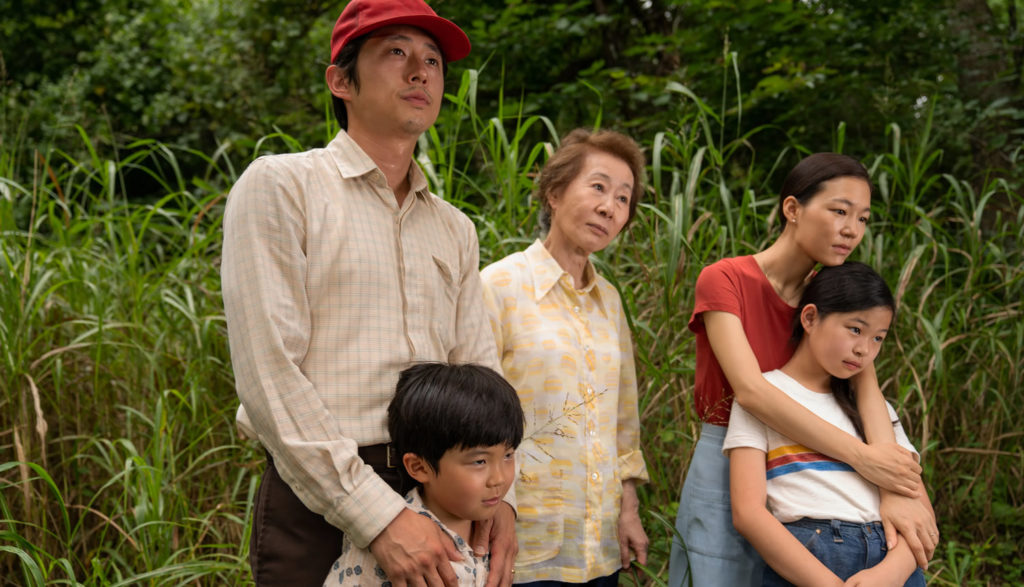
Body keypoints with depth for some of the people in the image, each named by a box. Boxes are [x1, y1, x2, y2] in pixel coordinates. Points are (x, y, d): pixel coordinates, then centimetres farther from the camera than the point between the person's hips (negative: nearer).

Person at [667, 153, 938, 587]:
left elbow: (866, 383, -12)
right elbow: (750, 390, -23)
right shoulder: (723, 279, -11)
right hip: (727, 472, -4)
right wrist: (861, 456, -27)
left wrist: (894, 490, -28)